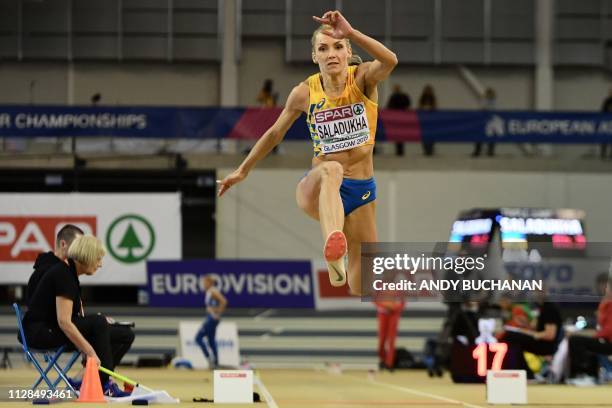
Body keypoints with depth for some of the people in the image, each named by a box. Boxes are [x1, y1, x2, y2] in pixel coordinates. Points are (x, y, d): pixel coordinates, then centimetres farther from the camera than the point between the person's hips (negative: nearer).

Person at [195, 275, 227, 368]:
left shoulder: (213, 292, -14)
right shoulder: (208, 292, 15)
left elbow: (224, 302, -24)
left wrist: (218, 313, -18)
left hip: (212, 319, -10)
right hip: (210, 318, 10)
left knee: (198, 338, -10)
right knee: (211, 341, 11)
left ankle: (209, 357, -10)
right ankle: (216, 363, 12)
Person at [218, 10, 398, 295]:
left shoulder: (363, 79, -7)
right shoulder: (305, 93, -4)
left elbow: (390, 61, -31)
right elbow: (275, 133, 13)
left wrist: (351, 33, -42)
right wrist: (243, 170, 21)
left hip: (361, 190, 2)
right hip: (316, 190, -2)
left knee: (362, 287, 4)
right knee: (331, 170, -41)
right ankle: (334, 252, -68)